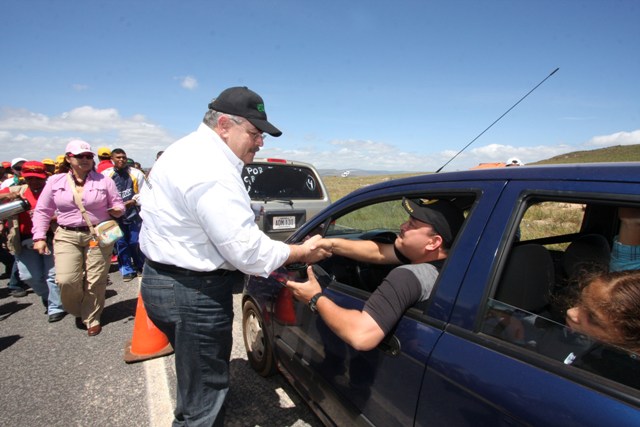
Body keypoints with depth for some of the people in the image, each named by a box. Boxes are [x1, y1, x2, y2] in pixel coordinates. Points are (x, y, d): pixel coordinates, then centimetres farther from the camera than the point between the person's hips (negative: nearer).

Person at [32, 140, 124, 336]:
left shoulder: (104, 180, 1)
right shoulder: (55, 181, 5)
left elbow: (118, 205, 7)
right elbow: (42, 211, 10)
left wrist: (117, 210, -16)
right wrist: (39, 237, 3)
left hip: (99, 235, -1)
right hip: (67, 236, 1)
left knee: (95, 281, 2)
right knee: (66, 280, -8)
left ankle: (92, 318, 22)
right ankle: (78, 312, 22)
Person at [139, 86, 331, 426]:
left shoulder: (182, 150, 9)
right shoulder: (213, 173, -25)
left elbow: (147, 202, 19)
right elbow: (249, 252, -26)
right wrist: (304, 252, -12)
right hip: (194, 295, -11)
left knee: (196, 380, 29)